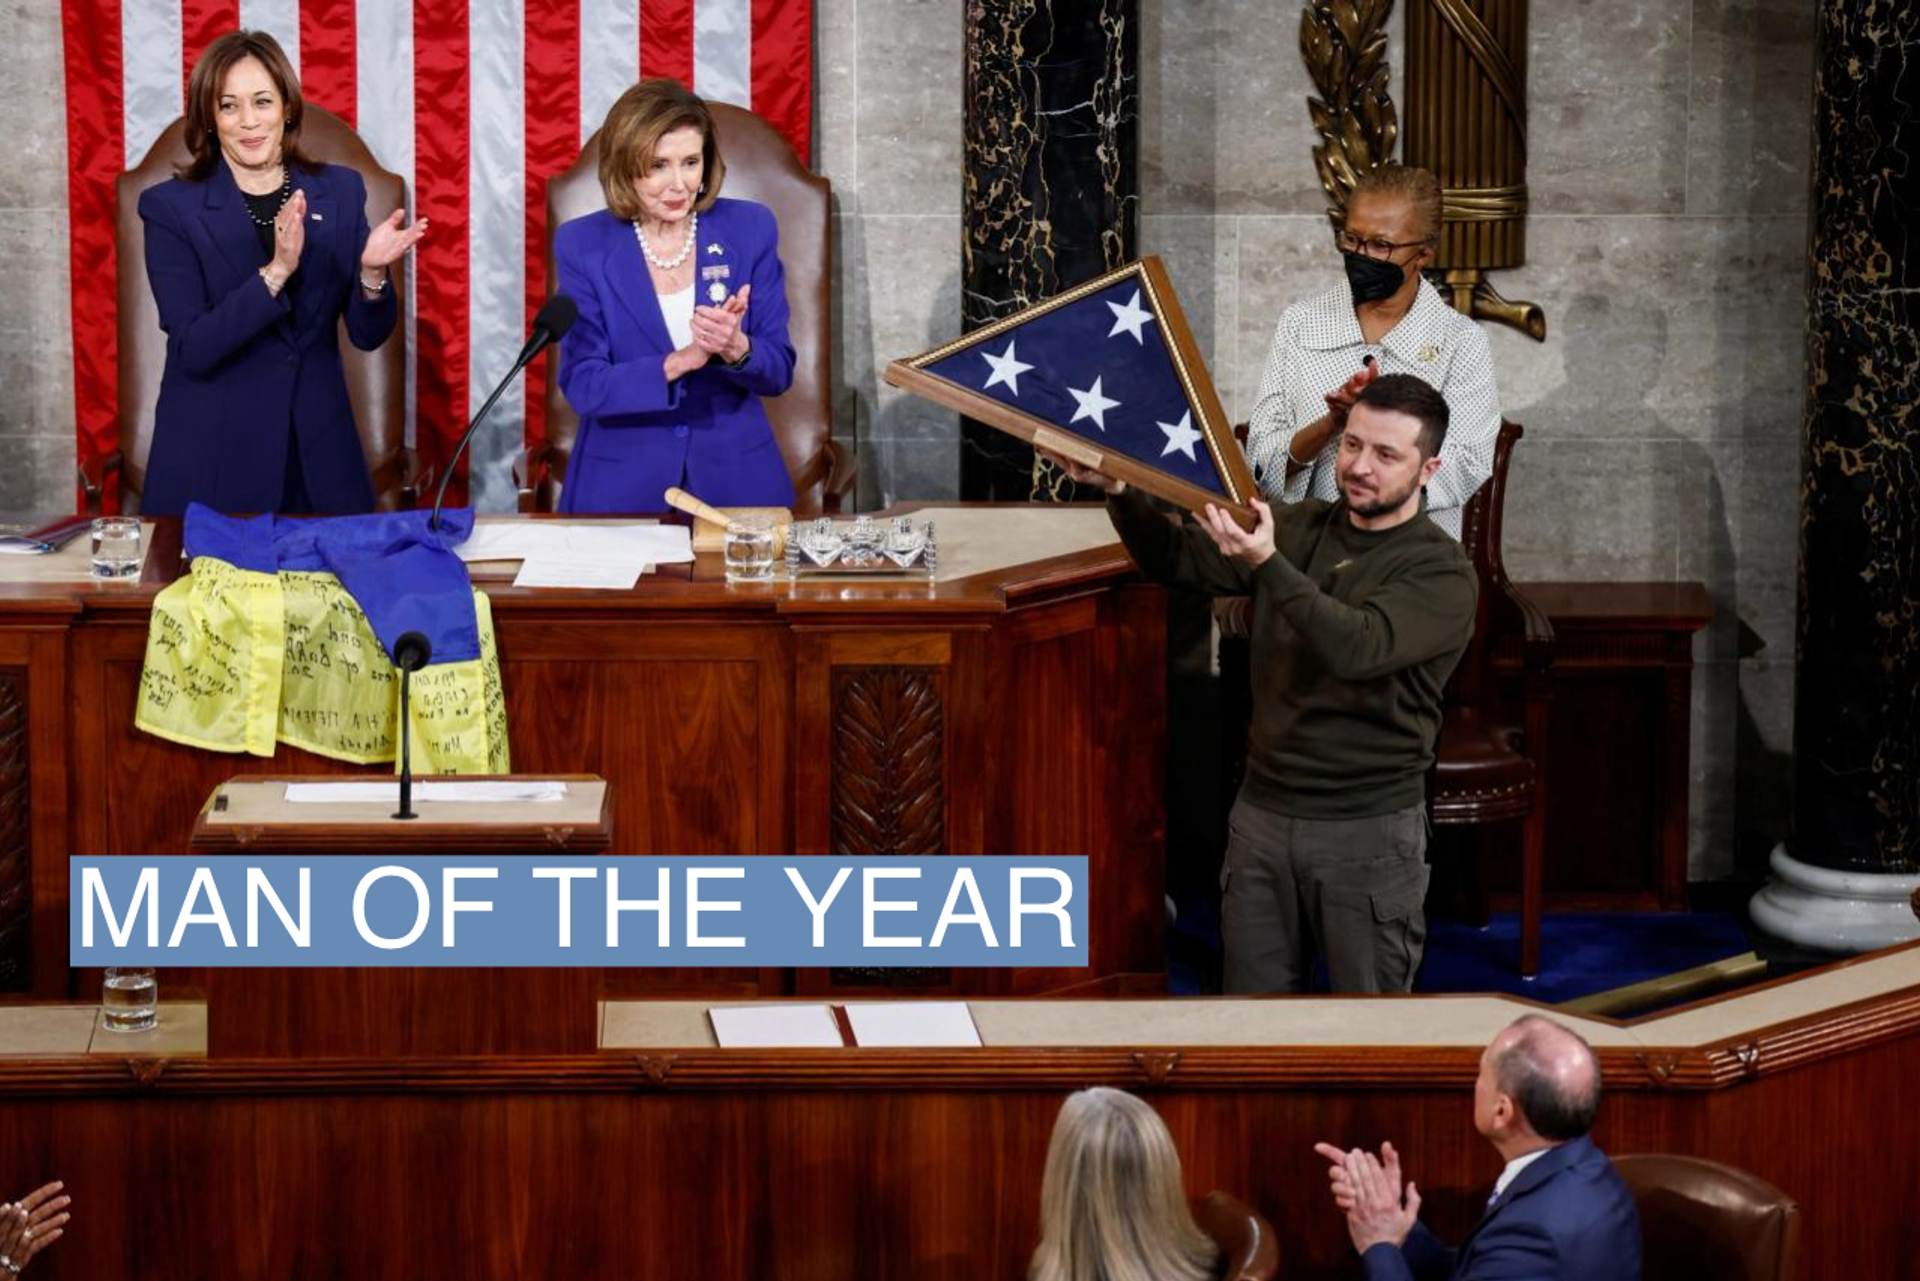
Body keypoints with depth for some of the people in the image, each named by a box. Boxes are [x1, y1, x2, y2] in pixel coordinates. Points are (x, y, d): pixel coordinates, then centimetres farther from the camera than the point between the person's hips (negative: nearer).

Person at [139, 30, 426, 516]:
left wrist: (372, 271, -18)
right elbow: (193, 350, -15)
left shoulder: (339, 191, 3)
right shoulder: (171, 207, -6)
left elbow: (367, 334, 3)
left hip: (320, 454, 3)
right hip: (213, 458, -3)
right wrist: (276, 271, -26)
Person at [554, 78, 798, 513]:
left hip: (736, 479, 1)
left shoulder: (751, 229, 2)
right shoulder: (582, 246, -1)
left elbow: (778, 373, 4)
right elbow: (582, 386, -6)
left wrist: (737, 350, -18)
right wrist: (679, 362, -21)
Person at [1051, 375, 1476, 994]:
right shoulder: (1299, 528, 6)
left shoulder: (1444, 572, -11)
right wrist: (1119, 491, -14)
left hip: (1369, 832, -5)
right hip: (1263, 813, 5)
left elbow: (1357, 647, -27)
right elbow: (1176, 559, 4)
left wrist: (1267, 564, -37)